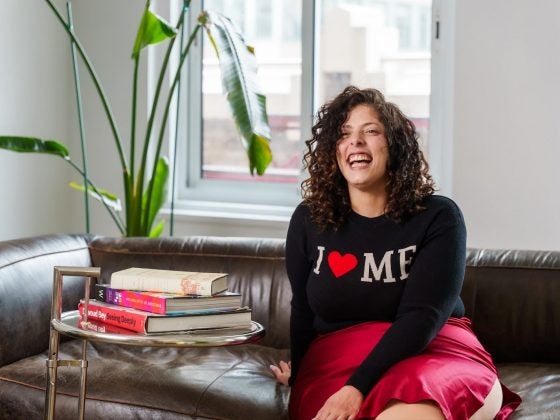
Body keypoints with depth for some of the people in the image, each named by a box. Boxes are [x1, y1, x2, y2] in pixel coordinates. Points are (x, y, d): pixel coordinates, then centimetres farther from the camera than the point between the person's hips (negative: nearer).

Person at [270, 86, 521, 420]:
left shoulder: (439, 217, -4)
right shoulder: (308, 220, 5)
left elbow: (422, 316, -15)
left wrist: (357, 389, -26)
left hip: (435, 353, -1)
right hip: (337, 363, 1)